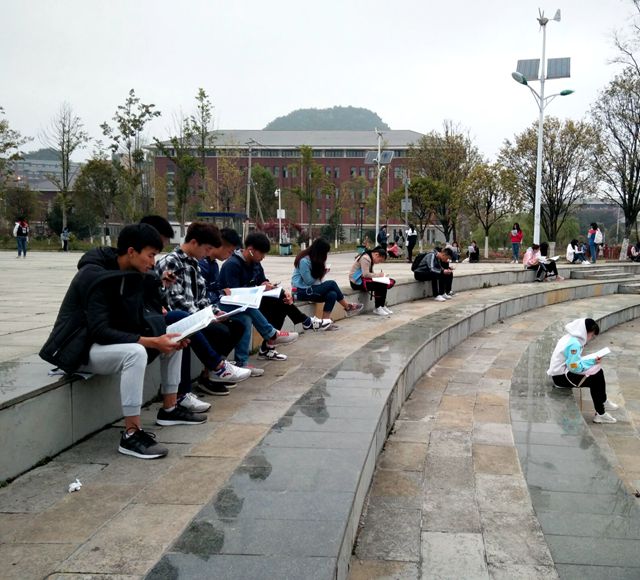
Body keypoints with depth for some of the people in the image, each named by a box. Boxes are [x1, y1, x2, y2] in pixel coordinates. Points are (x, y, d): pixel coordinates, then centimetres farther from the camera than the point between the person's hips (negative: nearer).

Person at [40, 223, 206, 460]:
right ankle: (131, 434, -27)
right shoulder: (95, 276, -25)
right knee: (135, 352, -35)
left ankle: (169, 409, 14)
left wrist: (164, 336, -14)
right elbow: (100, 331, -31)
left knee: (171, 338, 4)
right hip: (81, 347, -9)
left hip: (111, 339, 9)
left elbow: (134, 319, 4)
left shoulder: (132, 274, 1)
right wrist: (151, 342, -34)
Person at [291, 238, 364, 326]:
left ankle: (324, 322, -20)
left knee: (332, 295, -17)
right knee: (331, 284, -18)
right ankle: (348, 307, -1)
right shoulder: (304, 261, -19)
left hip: (310, 289, 9)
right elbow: (309, 281, -16)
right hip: (302, 291, -9)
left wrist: (322, 272, -8)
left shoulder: (313, 259, 10)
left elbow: (316, 278, 10)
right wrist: (321, 273, -3)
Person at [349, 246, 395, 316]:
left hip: (363, 280, 10)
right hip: (356, 282, -10)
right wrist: (378, 274, -15)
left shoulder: (371, 259, 14)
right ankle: (377, 308, -11)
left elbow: (370, 273, 13)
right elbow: (366, 274, -24)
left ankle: (382, 306, 3)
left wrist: (380, 274, -3)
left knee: (385, 284, -3)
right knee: (380, 285, -24)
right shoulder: (365, 258, -17)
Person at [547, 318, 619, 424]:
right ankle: (600, 414, 1)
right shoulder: (574, 343, -25)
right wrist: (592, 361, -15)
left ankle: (603, 403, 24)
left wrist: (591, 360, 0)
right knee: (595, 380, -11)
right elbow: (575, 367, -25)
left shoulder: (571, 337, 5)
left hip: (562, 371, 10)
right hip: (561, 377, -10)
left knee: (598, 372, 10)